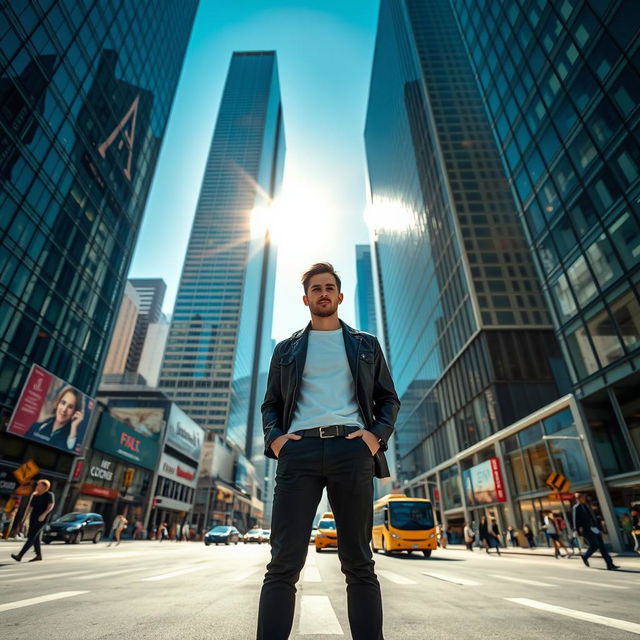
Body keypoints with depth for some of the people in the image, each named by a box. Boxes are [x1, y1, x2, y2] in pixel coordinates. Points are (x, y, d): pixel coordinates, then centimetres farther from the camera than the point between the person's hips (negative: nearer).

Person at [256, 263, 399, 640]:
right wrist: (274, 437, -1)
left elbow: (389, 399, 16)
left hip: (351, 449, 0)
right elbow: (271, 405, 18)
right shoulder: (287, 350, 19)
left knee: (358, 563, 5)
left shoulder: (366, 345, 18)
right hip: (299, 450, 1)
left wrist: (377, 434, -3)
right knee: (284, 562, -3)